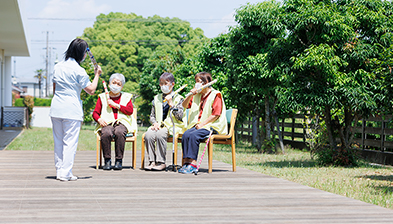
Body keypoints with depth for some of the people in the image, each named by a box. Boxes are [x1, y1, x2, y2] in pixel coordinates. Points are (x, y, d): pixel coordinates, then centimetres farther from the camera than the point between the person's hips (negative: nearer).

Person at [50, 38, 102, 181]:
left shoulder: (58, 67, 11)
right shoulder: (78, 70, -9)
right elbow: (91, 90, -5)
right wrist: (97, 75, 7)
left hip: (56, 109, 6)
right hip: (71, 110, -6)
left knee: (58, 141, 12)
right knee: (70, 142, -1)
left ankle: (59, 171, 17)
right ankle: (65, 173, -1)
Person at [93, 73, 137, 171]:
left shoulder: (126, 97, 19)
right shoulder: (102, 97, 20)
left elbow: (130, 110, 3)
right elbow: (95, 113, 15)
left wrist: (115, 105, -4)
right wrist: (99, 119, -7)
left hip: (121, 123, 0)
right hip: (107, 123, 0)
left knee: (119, 132, -37)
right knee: (106, 133, -36)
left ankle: (119, 160, -28)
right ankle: (107, 160, -25)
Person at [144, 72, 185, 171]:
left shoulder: (178, 99, 5)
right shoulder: (157, 98, 18)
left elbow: (180, 116, -6)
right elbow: (152, 116, 18)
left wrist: (171, 104, -13)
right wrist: (155, 123, -4)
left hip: (172, 126, -4)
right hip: (158, 125, 4)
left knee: (160, 134, -35)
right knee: (148, 135, -28)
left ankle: (161, 162, -25)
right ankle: (152, 161, -20)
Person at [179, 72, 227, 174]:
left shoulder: (215, 95, -3)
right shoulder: (197, 95, 19)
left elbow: (216, 114, -10)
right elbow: (184, 105, 19)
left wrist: (202, 124, -15)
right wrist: (190, 95, 2)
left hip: (211, 126, -6)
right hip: (197, 124, 6)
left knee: (193, 135, -32)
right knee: (185, 135, -24)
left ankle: (193, 164, -30)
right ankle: (186, 162, -26)